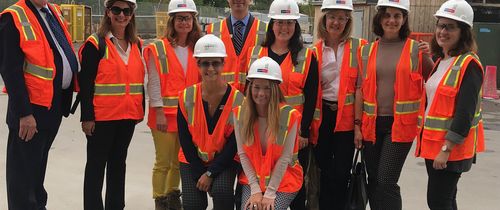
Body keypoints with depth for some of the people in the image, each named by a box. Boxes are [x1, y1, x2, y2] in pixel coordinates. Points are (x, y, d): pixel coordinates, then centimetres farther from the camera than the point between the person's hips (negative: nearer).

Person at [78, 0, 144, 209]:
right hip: (101, 117, -6)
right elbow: (85, 83, -11)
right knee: (96, 163, 3)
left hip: (128, 116, 6)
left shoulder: (136, 45, 10)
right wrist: (87, 117, -15)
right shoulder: (95, 44, -8)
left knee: (118, 162, 14)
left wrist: (140, 110, 13)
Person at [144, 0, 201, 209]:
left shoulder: (196, 49, 10)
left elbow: (201, 81, 11)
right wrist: (159, 112, -14)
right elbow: (154, 83, -8)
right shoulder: (158, 49, -4)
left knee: (179, 161, 15)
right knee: (163, 162, 2)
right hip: (165, 114, -4)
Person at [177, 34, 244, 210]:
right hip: (192, 160, 2)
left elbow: (234, 143, -11)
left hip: (224, 161, -1)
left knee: (222, 191, -28)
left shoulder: (237, 99, -13)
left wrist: (210, 173, -15)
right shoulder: (186, 97, -8)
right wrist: (199, 174, -10)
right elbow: (185, 139, -5)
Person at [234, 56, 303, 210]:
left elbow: (285, 157, -14)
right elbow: (242, 154, -7)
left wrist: (270, 193, -16)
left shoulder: (289, 115, -15)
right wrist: (255, 190, -11)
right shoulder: (240, 114, -7)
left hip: (283, 181, -2)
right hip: (252, 180, 2)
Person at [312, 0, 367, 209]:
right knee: (324, 172, 11)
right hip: (321, 116, 2)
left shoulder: (359, 47, -2)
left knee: (341, 173, 3)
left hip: (346, 117, -2)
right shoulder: (314, 51, 3)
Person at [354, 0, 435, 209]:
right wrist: (357, 124, 3)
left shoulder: (415, 48, 0)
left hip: (400, 124, -3)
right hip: (372, 124, 3)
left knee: (387, 182, -8)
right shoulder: (367, 50, 7)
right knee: (373, 181, 11)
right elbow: (360, 89, 6)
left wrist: (427, 58, -11)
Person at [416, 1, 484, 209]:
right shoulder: (440, 61, 12)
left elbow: (465, 112, -20)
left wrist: (447, 149, -22)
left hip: (451, 147, -8)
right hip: (432, 142, 8)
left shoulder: (469, 64, -15)